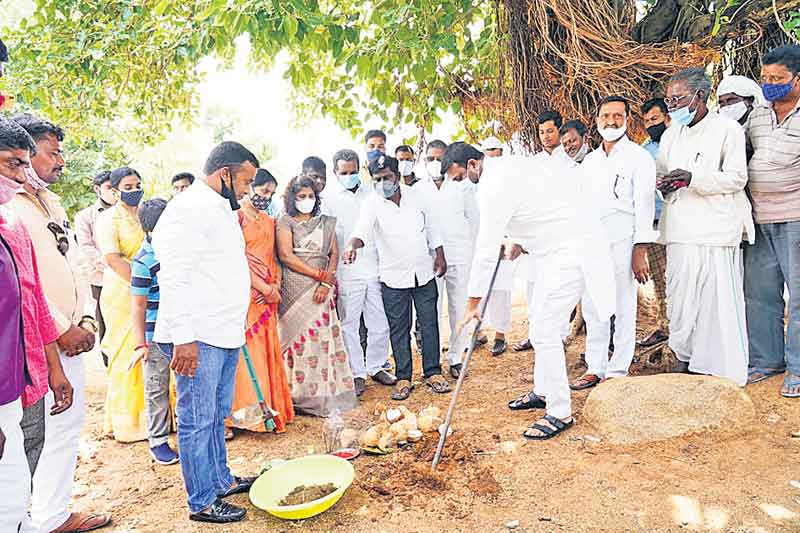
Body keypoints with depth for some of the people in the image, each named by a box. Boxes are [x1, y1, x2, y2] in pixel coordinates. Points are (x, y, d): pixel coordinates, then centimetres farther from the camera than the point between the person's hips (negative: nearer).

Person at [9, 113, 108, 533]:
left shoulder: (52, 203, 15)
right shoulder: (11, 207, -15)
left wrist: (86, 323, 6)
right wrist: (62, 330, -15)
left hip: (69, 338, 9)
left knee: (68, 424, 17)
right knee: (39, 433, 0)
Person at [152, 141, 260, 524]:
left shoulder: (221, 208, 17)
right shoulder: (189, 209, -15)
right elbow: (174, 277, -21)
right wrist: (183, 337, -24)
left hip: (225, 333, 10)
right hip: (197, 338, -10)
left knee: (217, 415, 20)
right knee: (198, 420, 3)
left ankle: (220, 480, 35)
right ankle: (202, 502, 16)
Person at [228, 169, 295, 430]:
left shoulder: (269, 221, 17)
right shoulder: (236, 217, -7)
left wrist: (276, 285, -1)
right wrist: (265, 288, -12)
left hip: (267, 297, 7)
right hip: (245, 293, -7)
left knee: (269, 352, 10)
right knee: (248, 353, -3)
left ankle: (270, 408, 20)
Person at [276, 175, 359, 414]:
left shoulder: (325, 223, 16)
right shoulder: (285, 222, 4)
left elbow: (334, 253, 8)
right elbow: (286, 255, -8)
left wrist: (326, 283, -9)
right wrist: (320, 274, -10)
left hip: (321, 289, 3)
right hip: (294, 289, -3)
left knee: (324, 338, 1)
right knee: (300, 339, -4)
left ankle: (327, 394, 8)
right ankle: (302, 396, 3)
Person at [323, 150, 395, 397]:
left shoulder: (372, 194, 10)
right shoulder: (330, 201, 3)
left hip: (375, 270, 2)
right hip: (347, 273, -2)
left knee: (380, 325, 8)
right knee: (349, 325, 4)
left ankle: (376, 367, 26)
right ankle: (357, 373, 17)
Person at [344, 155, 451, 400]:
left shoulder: (416, 195, 1)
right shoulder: (373, 205, -9)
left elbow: (432, 228, 10)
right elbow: (361, 230, -28)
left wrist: (440, 257, 9)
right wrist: (352, 246, -48)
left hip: (424, 273, 2)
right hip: (394, 277, -2)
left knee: (429, 325, 8)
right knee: (399, 330, 5)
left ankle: (433, 373, 22)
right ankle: (403, 378, 18)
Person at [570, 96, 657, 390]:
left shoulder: (639, 157, 0)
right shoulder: (589, 160, 17)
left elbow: (644, 204, -6)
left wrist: (640, 251, -13)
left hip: (622, 243, -5)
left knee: (623, 310, 0)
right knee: (592, 310, 8)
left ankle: (618, 371, 9)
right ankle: (594, 368, 18)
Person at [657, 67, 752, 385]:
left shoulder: (728, 129, -1)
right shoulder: (670, 135, 17)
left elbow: (736, 177, -6)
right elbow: (659, 174, 24)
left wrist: (693, 178, -20)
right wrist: (664, 185, 0)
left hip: (715, 229, -5)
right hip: (680, 230, 5)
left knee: (717, 297, -4)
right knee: (679, 296, 6)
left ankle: (724, 373, 8)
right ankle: (684, 361, 19)